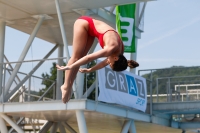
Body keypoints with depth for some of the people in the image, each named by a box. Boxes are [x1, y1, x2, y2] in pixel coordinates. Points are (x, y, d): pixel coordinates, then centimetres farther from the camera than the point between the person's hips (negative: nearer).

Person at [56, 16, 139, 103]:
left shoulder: (119, 50, -8)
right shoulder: (112, 49, -31)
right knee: (76, 57, -8)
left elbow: (106, 62, 8)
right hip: (84, 23, -6)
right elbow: (89, 58, -31)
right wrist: (69, 67, -28)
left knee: (80, 57, 3)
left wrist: (90, 70, 16)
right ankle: (66, 86, -3)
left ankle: (68, 87, 6)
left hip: (90, 28, 6)